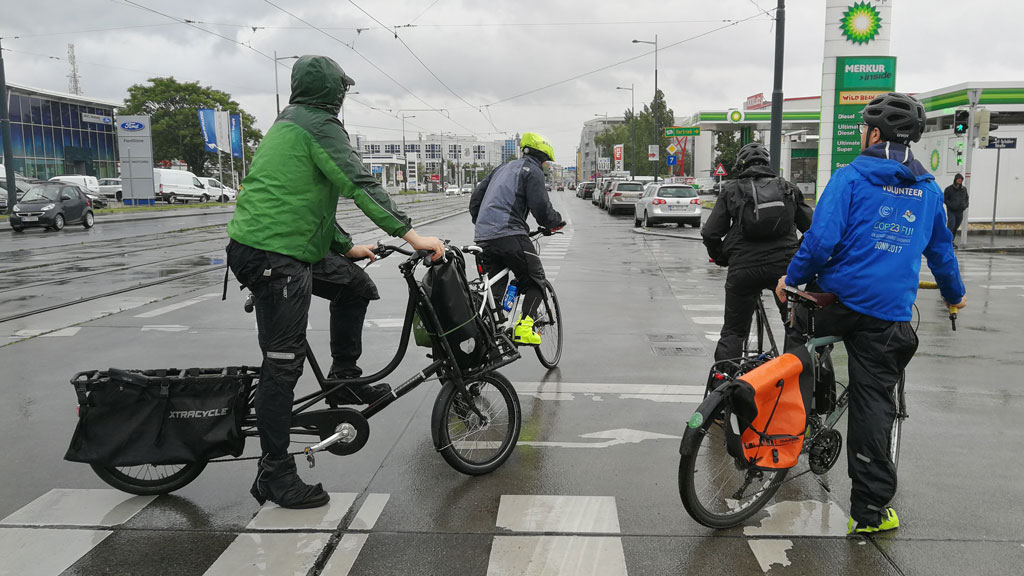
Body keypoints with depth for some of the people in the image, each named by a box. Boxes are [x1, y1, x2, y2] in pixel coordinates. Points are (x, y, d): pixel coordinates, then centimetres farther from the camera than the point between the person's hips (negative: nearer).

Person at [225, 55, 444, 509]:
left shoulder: (290, 124, 24)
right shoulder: (320, 125, -7)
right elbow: (360, 186, -18)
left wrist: (346, 246, 28)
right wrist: (411, 235, -20)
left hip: (290, 245, 10)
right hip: (273, 254, -10)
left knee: (355, 289, 17)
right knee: (283, 364, -6)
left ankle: (345, 378, 24)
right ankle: (275, 474, 1)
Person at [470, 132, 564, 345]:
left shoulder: (504, 167, 26)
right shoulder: (532, 171, 2)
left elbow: (476, 197, 25)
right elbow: (541, 208, -8)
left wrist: (481, 224, 36)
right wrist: (557, 221, 12)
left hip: (483, 237, 7)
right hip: (509, 235, -7)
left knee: (494, 286, 14)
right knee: (535, 281, 5)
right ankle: (524, 327, -9)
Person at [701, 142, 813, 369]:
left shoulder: (731, 190, 3)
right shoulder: (789, 188, 10)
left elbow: (710, 233, -1)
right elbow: (812, 227, 10)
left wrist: (721, 259, 15)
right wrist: (799, 253, 25)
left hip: (743, 268, -1)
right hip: (784, 266, 2)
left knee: (733, 331, 8)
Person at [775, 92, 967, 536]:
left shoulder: (850, 178, -5)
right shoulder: (928, 190, 12)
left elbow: (822, 237, -15)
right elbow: (941, 251, 22)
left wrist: (793, 278, -2)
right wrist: (955, 294, 37)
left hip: (836, 299, -3)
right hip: (889, 316, 4)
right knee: (873, 404, 6)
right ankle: (871, 511, 10)